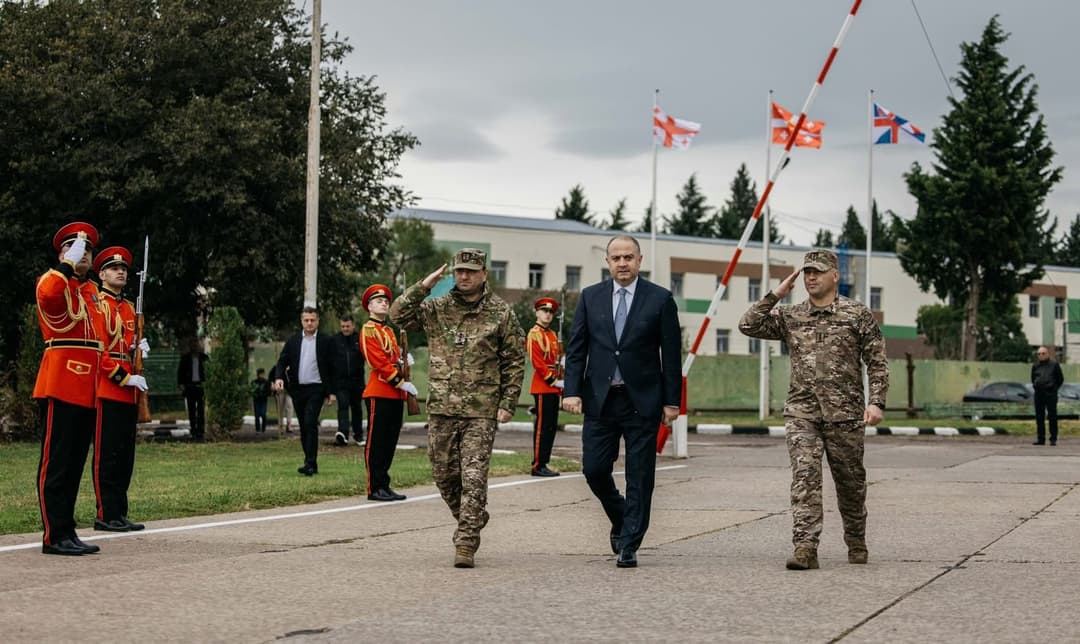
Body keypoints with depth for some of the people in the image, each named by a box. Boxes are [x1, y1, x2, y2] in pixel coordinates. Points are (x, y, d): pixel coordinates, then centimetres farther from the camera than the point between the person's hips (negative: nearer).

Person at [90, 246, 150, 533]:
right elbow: (98, 349, -14)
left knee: (125, 457, 9)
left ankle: (119, 513, 13)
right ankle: (106, 516, -4)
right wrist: (125, 378, -17)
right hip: (107, 391, -8)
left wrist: (139, 348, 4)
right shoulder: (97, 304, -7)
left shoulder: (129, 307, 19)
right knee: (107, 455, -6)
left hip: (128, 393, 8)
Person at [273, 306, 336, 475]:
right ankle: (311, 464, 16)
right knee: (304, 427, 9)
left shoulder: (326, 341, -1)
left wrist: (331, 391, -3)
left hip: (316, 388, -4)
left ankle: (310, 463, -18)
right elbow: (283, 361, 6)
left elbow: (332, 367, 0)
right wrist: (279, 377, -15)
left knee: (310, 423, -17)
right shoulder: (292, 341, 8)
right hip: (297, 389, 4)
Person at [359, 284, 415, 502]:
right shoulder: (369, 330, -7)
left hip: (395, 394, 9)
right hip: (379, 393, -9)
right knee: (376, 442, -5)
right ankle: (375, 488, -4)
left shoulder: (389, 331, 20)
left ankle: (384, 485, 14)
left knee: (390, 443, 9)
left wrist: (404, 360, 2)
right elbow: (379, 363, -15)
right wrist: (402, 383, -16)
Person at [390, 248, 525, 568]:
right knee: (444, 473, 9)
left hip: (482, 410, -3)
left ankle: (466, 543, -5)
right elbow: (398, 315, -1)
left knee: (474, 478, -8)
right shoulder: (437, 308, 7)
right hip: (441, 407, 3)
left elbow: (515, 361, 4)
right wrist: (423, 286, -10)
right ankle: (472, 521, 32)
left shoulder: (500, 312, 2)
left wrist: (508, 403, -3)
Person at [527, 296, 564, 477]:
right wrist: (554, 381, -15)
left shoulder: (552, 335, 19)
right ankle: (538, 466, -6)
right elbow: (538, 363, -15)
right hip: (542, 387, -9)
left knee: (551, 428, 9)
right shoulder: (534, 334, -8)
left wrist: (561, 382, 7)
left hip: (553, 388, 9)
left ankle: (543, 463, 13)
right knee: (542, 427, -8)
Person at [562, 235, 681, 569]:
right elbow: (576, 349, 6)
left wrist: (671, 401, -3)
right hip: (600, 399, 2)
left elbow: (671, 354, 0)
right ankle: (620, 519, 28)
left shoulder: (660, 299, 0)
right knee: (594, 469, 0)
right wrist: (572, 390, -5)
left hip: (642, 400, -2)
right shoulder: (590, 297, 7)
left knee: (639, 476, 0)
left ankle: (628, 547, 7)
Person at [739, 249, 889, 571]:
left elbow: (877, 363, 1)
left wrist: (876, 401, -10)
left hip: (845, 414, -1)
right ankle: (805, 547, -18)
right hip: (801, 414, 1)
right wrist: (775, 295, -2)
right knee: (804, 476, -14)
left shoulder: (858, 315, 1)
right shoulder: (789, 317, 9)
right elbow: (748, 326, 1)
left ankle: (856, 543, 30)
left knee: (851, 481, 11)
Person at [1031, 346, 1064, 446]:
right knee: (1039, 417, 6)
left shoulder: (1054, 364, 1)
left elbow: (1060, 379, 7)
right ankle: (1040, 439, 11)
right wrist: (1035, 386, 14)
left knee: (1052, 417, -3)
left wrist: (1054, 388, 5)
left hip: (1051, 394, -4)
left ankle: (1053, 439, -1)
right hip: (1039, 394, 4)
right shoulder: (1035, 366, 12)